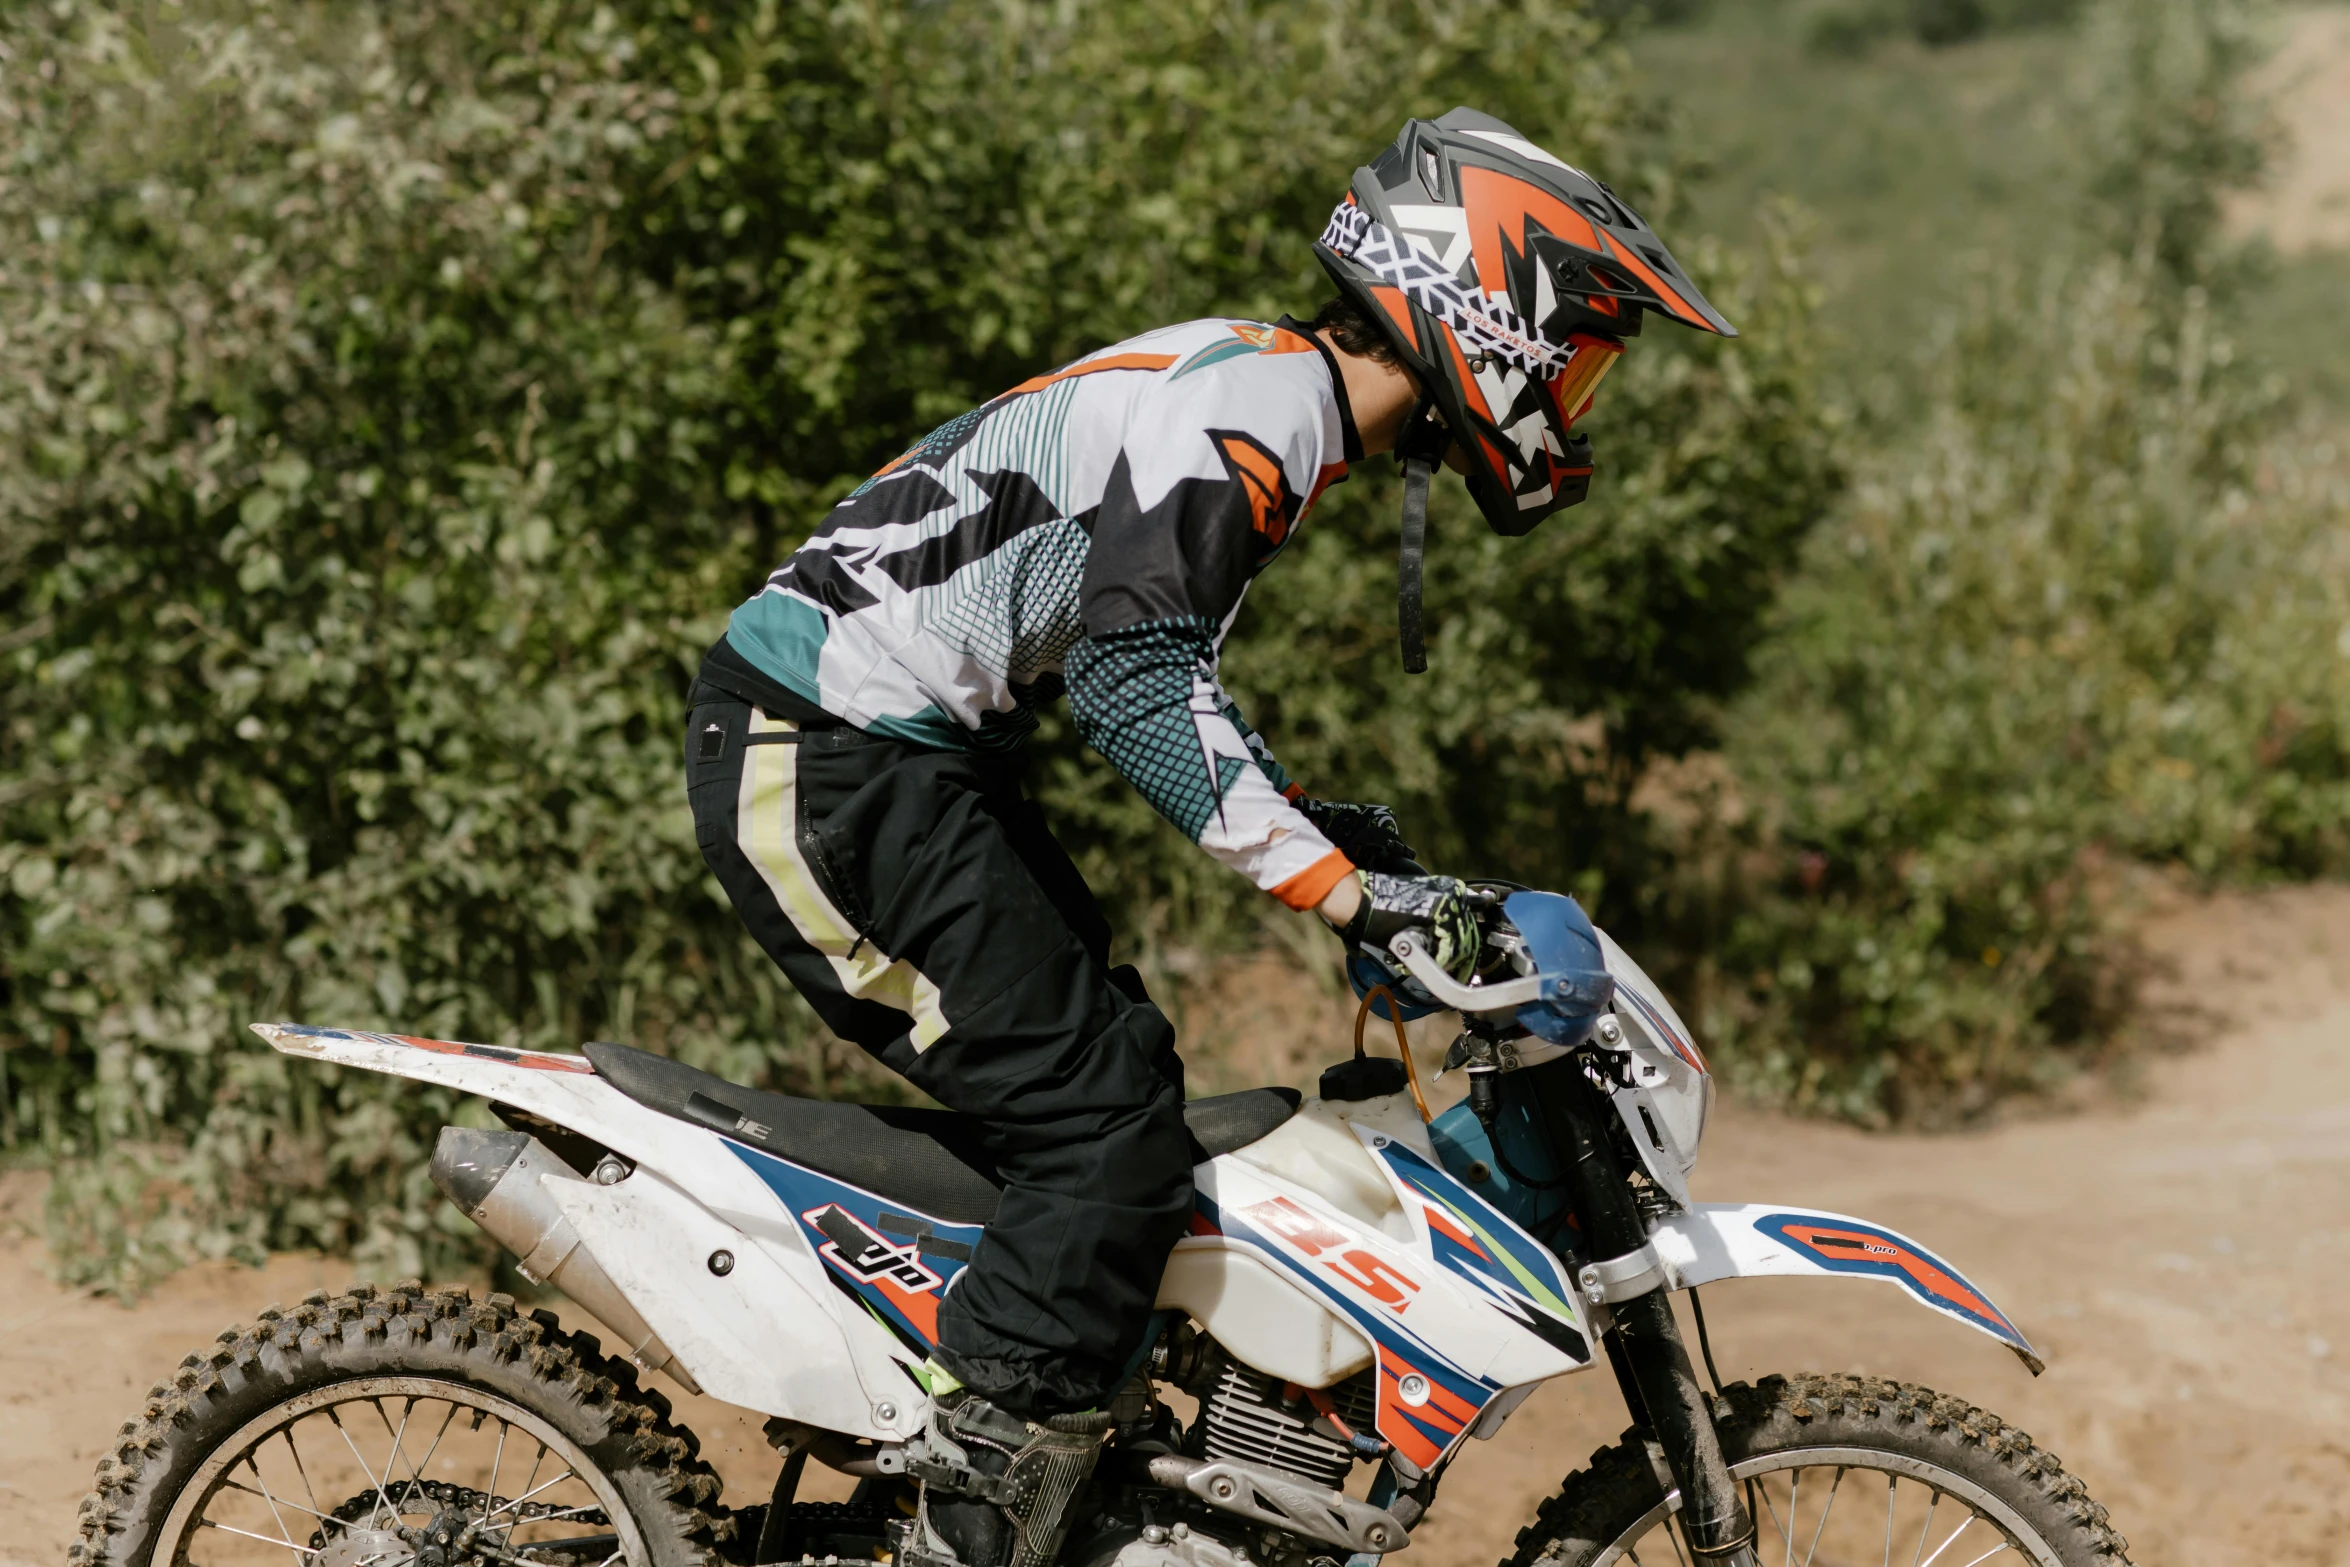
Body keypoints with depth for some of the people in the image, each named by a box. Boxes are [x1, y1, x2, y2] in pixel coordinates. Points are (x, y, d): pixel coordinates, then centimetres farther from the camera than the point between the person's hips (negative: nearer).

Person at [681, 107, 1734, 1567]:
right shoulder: (1252, 406, -16)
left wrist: (1320, 822, 20)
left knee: (1108, 1062, 16)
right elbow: (1133, 674, -29)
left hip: (888, 755, 10)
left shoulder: (1255, 383, 16)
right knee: (1110, 1128, -12)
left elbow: (1157, 657, 26)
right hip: (830, 766, -10)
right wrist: (1343, 889, -29)